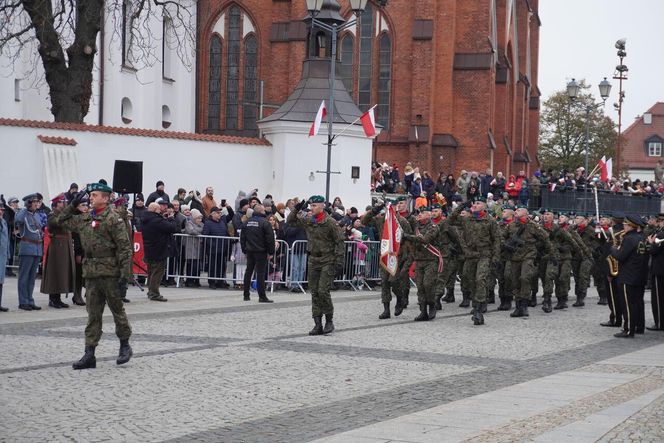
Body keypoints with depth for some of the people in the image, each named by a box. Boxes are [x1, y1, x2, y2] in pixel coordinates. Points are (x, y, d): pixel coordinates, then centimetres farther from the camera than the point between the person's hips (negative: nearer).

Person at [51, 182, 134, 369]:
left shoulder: (113, 219, -8)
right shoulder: (85, 219, 12)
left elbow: (125, 247, -11)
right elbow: (59, 220, 23)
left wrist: (124, 273, -16)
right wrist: (73, 205, 13)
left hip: (109, 271, -6)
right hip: (91, 272, 6)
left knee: (117, 310, 6)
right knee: (93, 314, 6)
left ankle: (125, 346, 23)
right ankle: (89, 355, 6)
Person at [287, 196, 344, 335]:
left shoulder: (330, 223, -9)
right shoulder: (308, 221, 7)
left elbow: (339, 241, -7)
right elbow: (290, 221, 16)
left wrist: (339, 259, -13)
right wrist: (296, 210, 1)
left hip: (327, 261, -6)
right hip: (313, 260, 6)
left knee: (323, 291, -12)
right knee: (314, 292, 5)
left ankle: (329, 321, 4)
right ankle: (318, 324, 10)